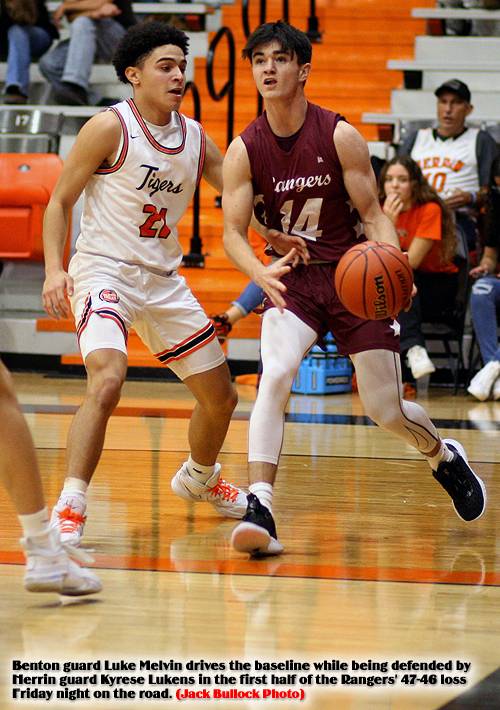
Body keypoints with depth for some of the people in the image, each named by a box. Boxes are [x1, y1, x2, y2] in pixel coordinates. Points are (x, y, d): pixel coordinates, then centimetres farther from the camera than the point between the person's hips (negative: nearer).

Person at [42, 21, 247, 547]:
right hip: (103, 272, -7)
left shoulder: (195, 138, 6)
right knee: (107, 381, -32)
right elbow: (60, 201, -8)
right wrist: (54, 268, -20)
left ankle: (199, 479, 45)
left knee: (220, 397, 15)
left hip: (163, 281, 7)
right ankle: (68, 512, -29)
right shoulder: (110, 128, -11)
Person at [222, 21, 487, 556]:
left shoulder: (340, 137, -11)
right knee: (275, 375, -27)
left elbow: (373, 216, -7)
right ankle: (259, 508, -31)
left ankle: (444, 456, 38)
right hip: (292, 278, 1)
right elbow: (232, 233, -10)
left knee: (386, 409, 4)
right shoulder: (244, 151, -7)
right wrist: (261, 274, -32)